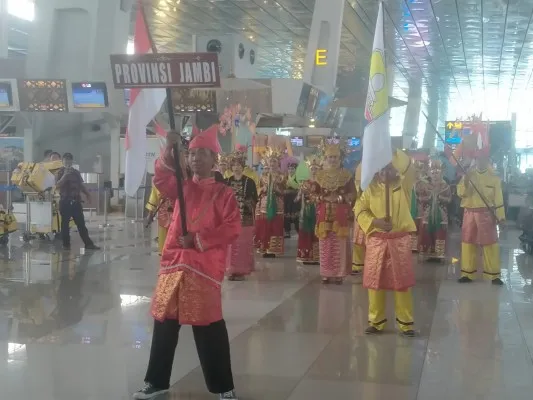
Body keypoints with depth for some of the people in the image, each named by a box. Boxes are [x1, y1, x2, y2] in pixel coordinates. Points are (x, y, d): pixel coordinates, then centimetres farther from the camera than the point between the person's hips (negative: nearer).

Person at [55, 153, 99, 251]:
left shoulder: (76, 172, 13)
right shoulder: (59, 172, 0)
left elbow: (81, 185, 17)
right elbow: (57, 185, -12)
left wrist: (87, 194, 2)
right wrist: (65, 175, -20)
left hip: (76, 201, 4)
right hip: (65, 201, -3)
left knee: (81, 223, 3)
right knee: (65, 223, 1)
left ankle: (88, 243, 3)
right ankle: (66, 244, 9)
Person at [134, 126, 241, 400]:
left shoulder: (223, 193, 0)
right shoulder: (181, 187, 13)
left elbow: (232, 229, -8)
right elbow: (161, 179, -7)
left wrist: (198, 239, -14)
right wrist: (169, 148, -20)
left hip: (205, 266, -4)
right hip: (174, 261, 5)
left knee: (208, 325, -3)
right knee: (165, 321, 9)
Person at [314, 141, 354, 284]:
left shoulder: (346, 174, 3)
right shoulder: (320, 174, 9)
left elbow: (352, 193, 1)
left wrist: (339, 198, -15)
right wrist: (324, 198, -9)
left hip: (341, 214, -2)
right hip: (324, 214, 2)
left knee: (340, 245, -4)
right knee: (325, 245, 1)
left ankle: (339, 274, 2)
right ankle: (326, 273, 8)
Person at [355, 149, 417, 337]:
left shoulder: (404, 186, -1)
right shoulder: (371, 188, 3)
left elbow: (408, 166, -18)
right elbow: (359, 209, 1)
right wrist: (374, 222, -14)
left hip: (400, 240, -1)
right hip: (376, 240, 1)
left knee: (402, 282, 3)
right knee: (375, 282, 6)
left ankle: (406, 322, 14)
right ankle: (376, 321, 18)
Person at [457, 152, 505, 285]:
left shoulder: (494, 178, 2)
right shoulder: (468, 175, 6)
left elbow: (498, 199, 0)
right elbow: (460, 193, -2)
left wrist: (501, 217, -6)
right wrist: (465, 182, -19)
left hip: (487, 214, -2)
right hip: (470, 213, 2)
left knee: (490, 244, -2)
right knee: (468, 243, 4)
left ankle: (494, 275, 3)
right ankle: (467, 274, 12)